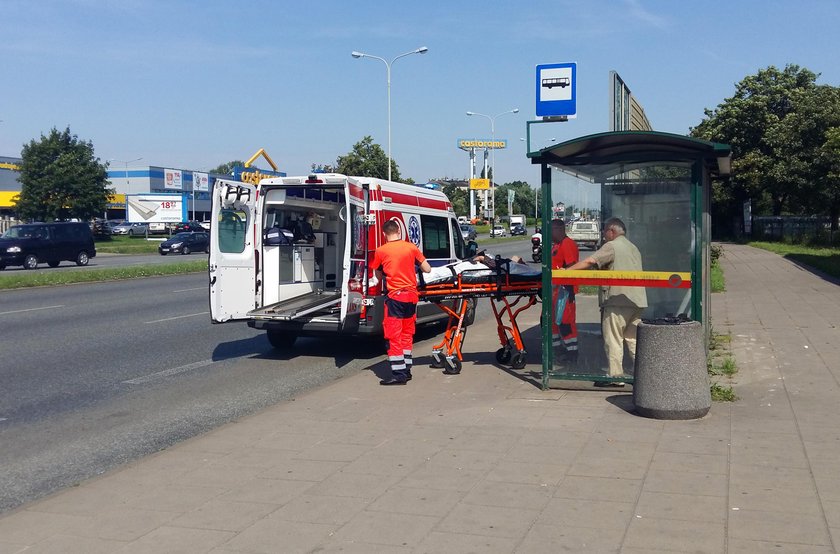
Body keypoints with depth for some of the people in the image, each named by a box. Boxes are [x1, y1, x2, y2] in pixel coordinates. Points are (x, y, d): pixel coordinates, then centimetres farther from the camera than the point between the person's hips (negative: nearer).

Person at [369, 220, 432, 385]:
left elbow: (378, 276, 8)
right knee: (407, 334, 16)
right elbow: (427, 269, 8)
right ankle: (406, 370, 21)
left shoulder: (381, 251, -4)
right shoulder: (411, 247, 3)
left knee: (394, 336, -1)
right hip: (412, 295, 5)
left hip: (395, 296, -4)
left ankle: (398, 374, -5)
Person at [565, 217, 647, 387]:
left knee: (613, 341, -2)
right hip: (636, 301, 8)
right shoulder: (633, 248, 20)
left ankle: (615, 377, 0)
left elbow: (589, 262, -15)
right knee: (633, 339, 13)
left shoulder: (611, 247, -7)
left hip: (617, 300, -8)